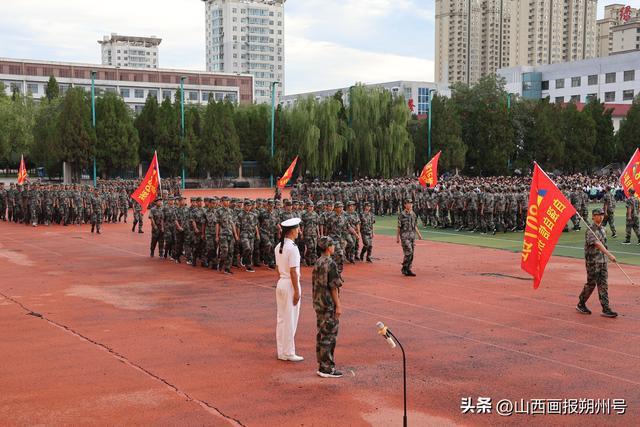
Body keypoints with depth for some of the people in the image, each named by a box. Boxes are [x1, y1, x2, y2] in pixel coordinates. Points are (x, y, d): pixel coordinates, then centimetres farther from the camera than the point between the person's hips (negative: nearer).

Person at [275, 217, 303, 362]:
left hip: (281, 284, 8)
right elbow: (293, 272, -18)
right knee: (291, 320, 2)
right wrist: (297, 291, -15)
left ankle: (282, 352, 21)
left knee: (281, 319, 13)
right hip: (290, 285, -8)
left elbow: (278, 269, 11)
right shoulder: (292, 248, -18)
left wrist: (282, 281, 18)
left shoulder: (278, 247, 7)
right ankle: (289, 353, 10)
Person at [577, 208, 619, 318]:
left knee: (603, 284, 4)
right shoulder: (590, 230, -16)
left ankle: (606, 309, 3)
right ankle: (581, 305, 18)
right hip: (592, 261, -7)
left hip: (602, 260, 7)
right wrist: (609, 254, -41)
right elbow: (597, 244, -30)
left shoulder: (602, 229, 12)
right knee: (591, 283, 1)